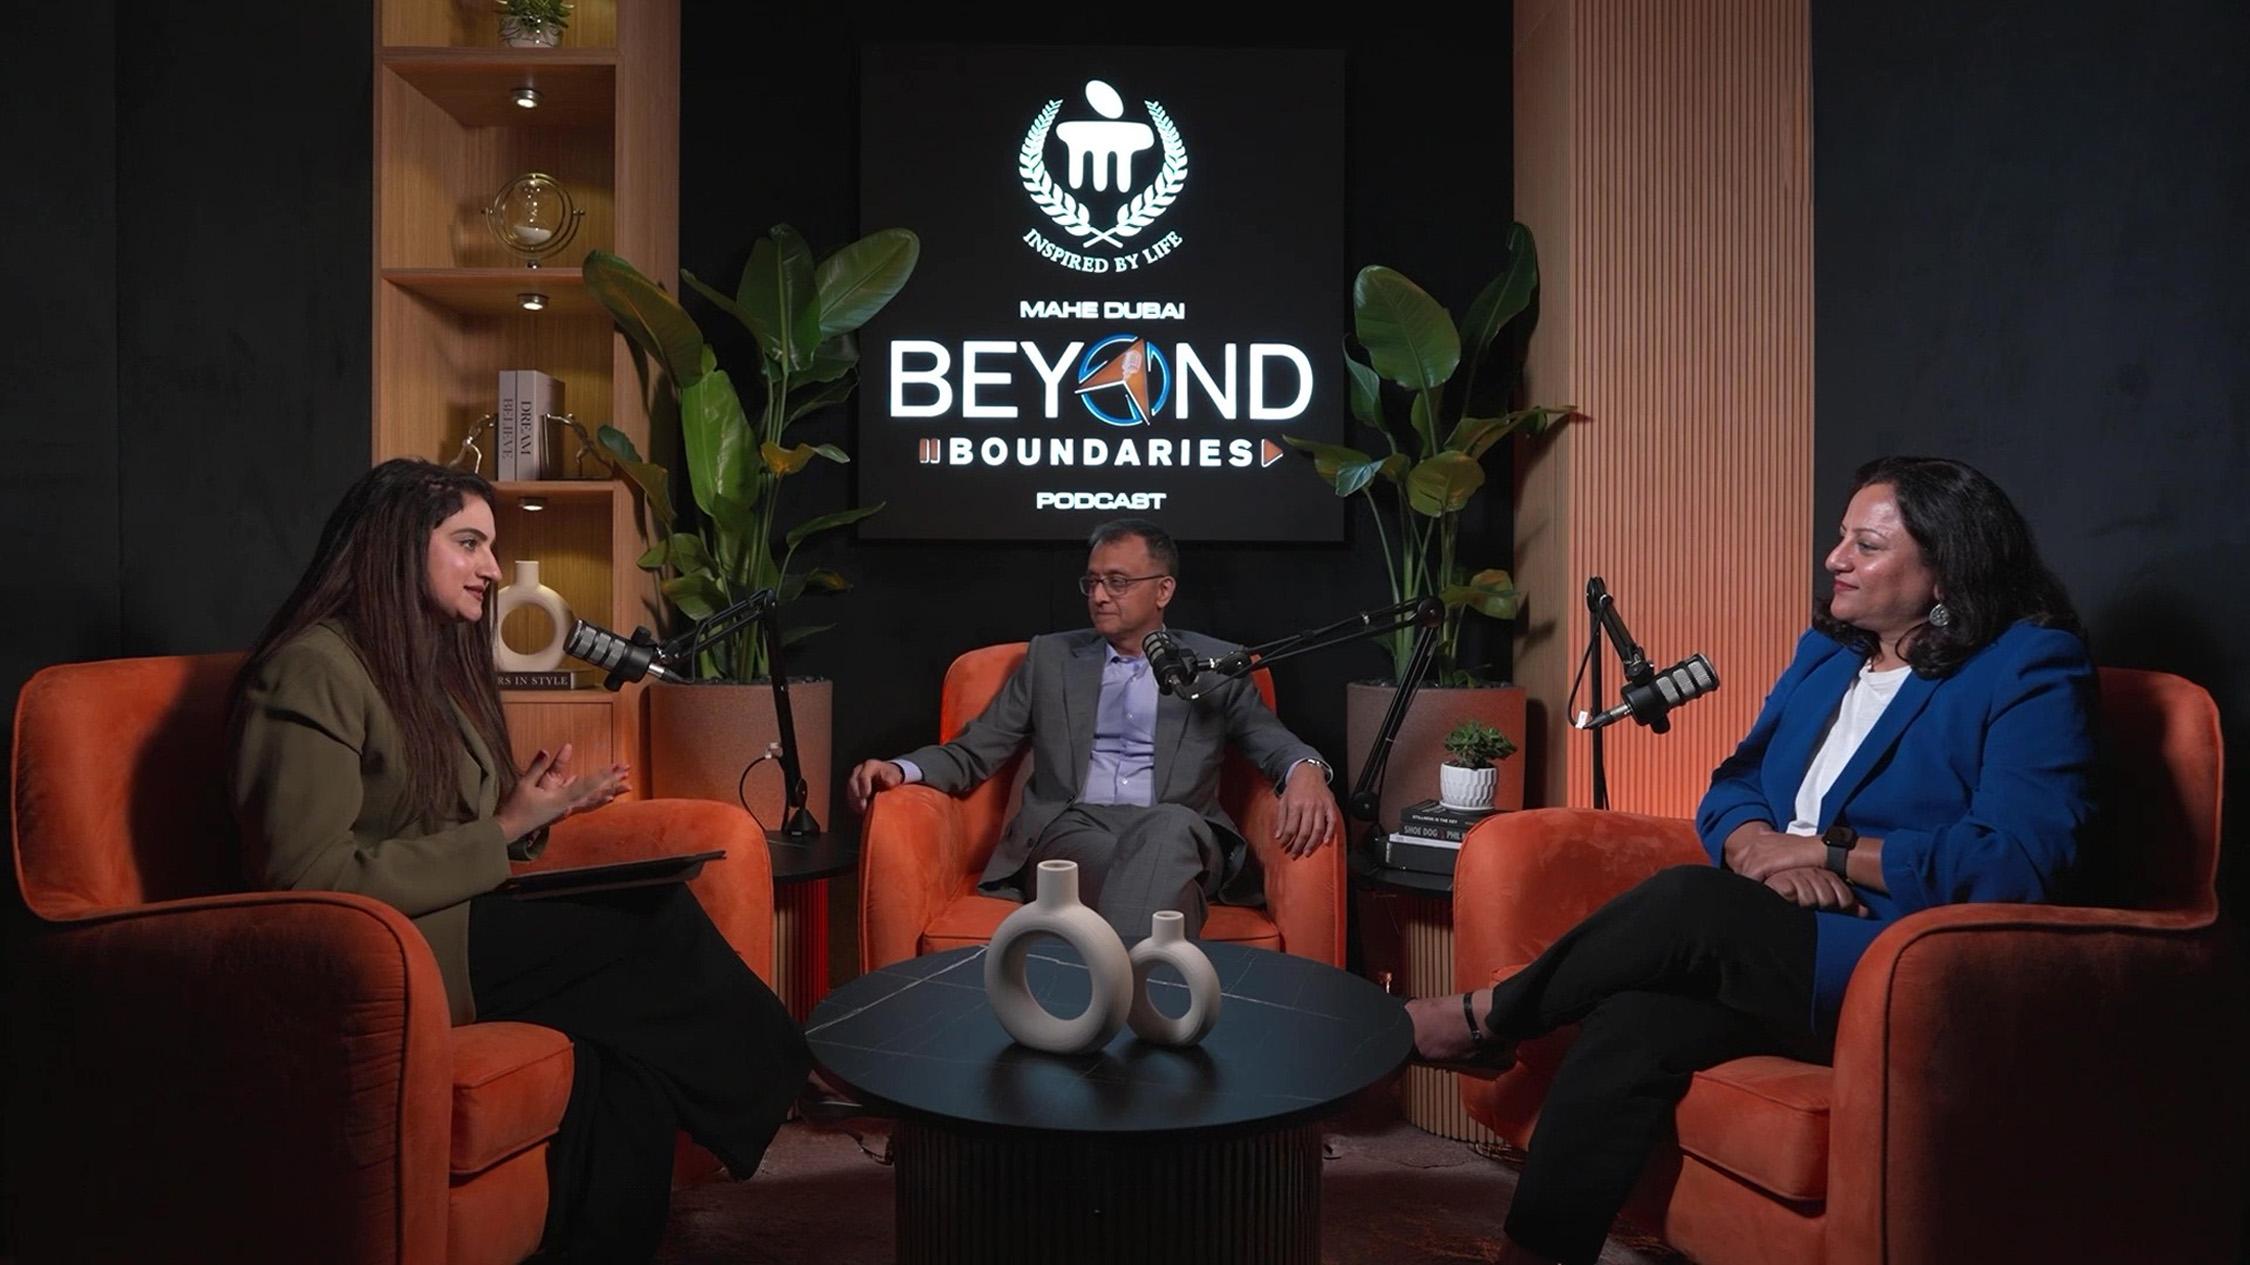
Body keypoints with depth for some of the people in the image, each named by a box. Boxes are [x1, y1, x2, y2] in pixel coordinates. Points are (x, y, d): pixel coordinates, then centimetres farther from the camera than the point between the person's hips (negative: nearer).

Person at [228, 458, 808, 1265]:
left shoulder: (435, 659, 15)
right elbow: (316, 879, -19)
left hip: (454, 921, 8)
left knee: (629, 1049, -18)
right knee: (656, 921, -20)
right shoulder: (314, 668, -13)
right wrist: (498, 836, -17)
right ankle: (771, 1079, -1)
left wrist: (529, 816, -2)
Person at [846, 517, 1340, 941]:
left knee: (1170, 825, -39)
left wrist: (1306, 768, -15)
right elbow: (975, 750, 16)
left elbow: (1272, 741, 11)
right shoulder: (1050, 656, 18)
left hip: (1173, 834, 0)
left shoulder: (1215, 663, 16)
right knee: (1148, 879, -37)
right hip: (1070, 830, 0)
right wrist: (903, 769, -5)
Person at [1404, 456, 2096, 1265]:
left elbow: (2013, 861, -18)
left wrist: (1825, 851, -14)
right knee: (1628, 1025, -24)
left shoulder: (2031, 669, -5)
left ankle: (1487, 1018, -8)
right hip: (1783, 948, 6)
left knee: (1691, 900, -29)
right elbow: (1733, 785, 13)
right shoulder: (1827, 651, 16)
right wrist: (1759, 848, -10)